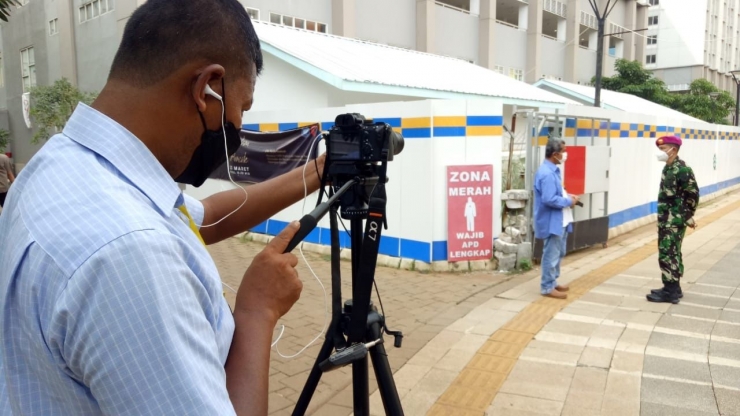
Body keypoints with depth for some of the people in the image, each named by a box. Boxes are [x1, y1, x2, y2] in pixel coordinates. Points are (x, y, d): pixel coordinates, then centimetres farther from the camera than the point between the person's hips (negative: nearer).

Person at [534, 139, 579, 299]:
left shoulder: (552, 170, 11)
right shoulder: (547, 174, -23)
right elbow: (549, 199, -28)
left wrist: (567, 196, 4)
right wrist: (568, 202, -15)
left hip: (558, 220, 11)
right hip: (551, 221, -11)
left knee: (558, 253, 19)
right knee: (552, 255, -1)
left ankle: (552, 282, 31)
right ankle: (547, 287, 10)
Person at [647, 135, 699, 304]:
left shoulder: (682, 169, -17)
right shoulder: (668, 168, 11)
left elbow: (693, 194, -15)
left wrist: (688, 217, -7)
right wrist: (663, 218, 14)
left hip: (675, 222, -9)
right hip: (666, 221, 9)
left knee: (667, 255, -6)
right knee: (671, 254, 15)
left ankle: (670, 292, 2)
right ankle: (673, 288, 25)